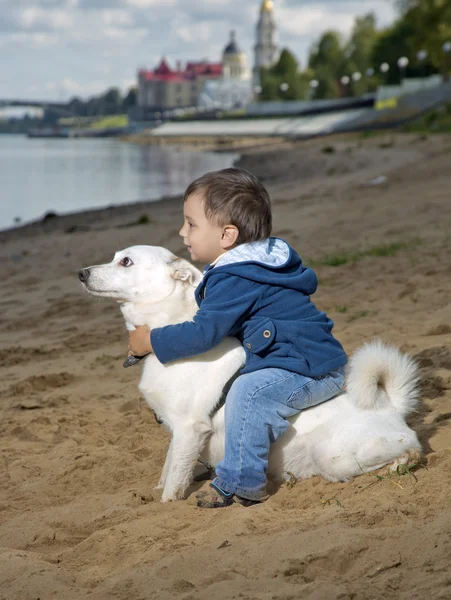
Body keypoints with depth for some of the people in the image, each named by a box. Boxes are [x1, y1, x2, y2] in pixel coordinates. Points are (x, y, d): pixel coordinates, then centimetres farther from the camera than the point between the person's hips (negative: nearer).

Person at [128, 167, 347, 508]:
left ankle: (241, 485, -23)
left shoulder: (235, 281, -21)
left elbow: (204, 333, -25)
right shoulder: (254, 263, 12)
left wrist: (150, 342, -13)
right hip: (320, 365, 12)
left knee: (250, 391, -30)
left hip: (313, 370, -12)